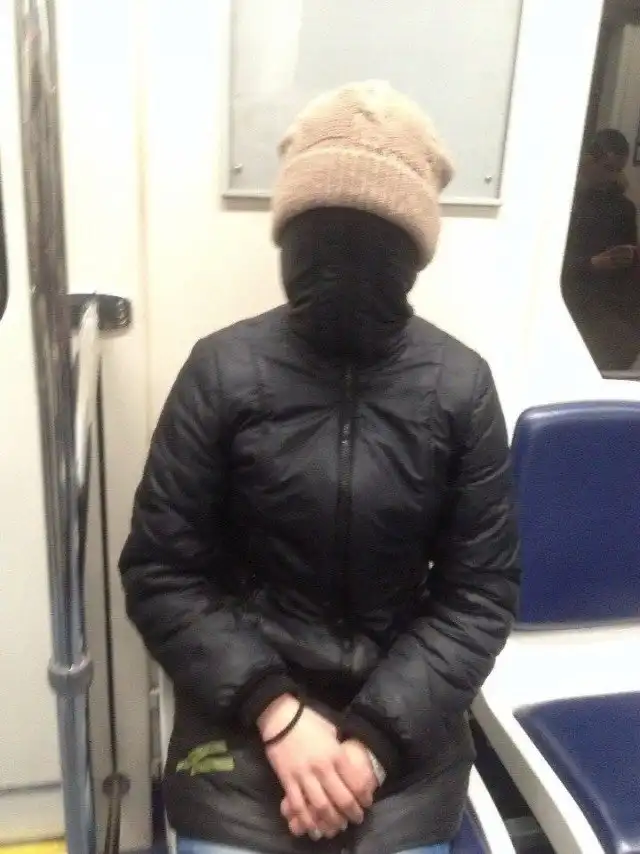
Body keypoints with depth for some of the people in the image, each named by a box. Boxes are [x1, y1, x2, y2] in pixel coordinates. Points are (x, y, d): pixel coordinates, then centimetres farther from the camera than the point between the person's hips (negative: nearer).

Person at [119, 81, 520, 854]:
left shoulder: (460, 386, -7)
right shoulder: (224, 371, -9)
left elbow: (481, 592, -4)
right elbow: (160, 573, -6)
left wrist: (377, 736, -13)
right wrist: (276, 710, -14)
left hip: (404, 720, 1)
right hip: (245, 715, 0)